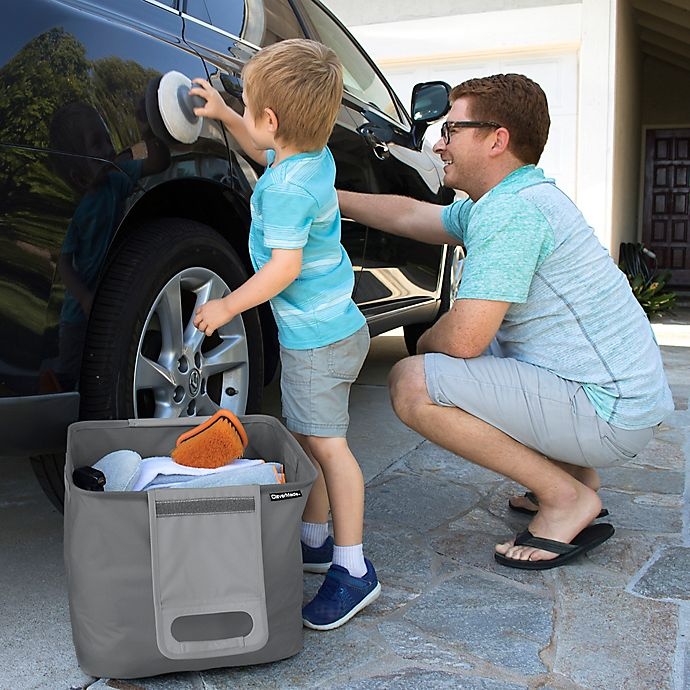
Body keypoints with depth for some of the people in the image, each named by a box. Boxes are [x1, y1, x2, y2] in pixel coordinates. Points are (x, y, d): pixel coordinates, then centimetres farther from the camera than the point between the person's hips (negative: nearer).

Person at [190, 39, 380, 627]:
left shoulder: (286, 189, -23)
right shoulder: (316, 156, 7)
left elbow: (284, 267, -26)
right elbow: (265, 151, 30)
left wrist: (227, 306, -16)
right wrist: (222, 114, 27)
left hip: (317, 336, -10)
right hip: (326, 327, 10)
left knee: (327, 444, -7)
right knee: (309, 439, 17)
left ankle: (353, 568, 2)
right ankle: (317, 540, 29)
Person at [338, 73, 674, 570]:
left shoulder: (509, 211, -21)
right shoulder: (510, 198, 11)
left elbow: (463, 339, -26)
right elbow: (409, 215, 22)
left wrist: (427, 342, -2)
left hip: (609, 415, -10)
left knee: (414, 384, -18)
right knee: (441, 351, 24)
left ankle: (567, 497, -6)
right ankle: (573, 473, 19)